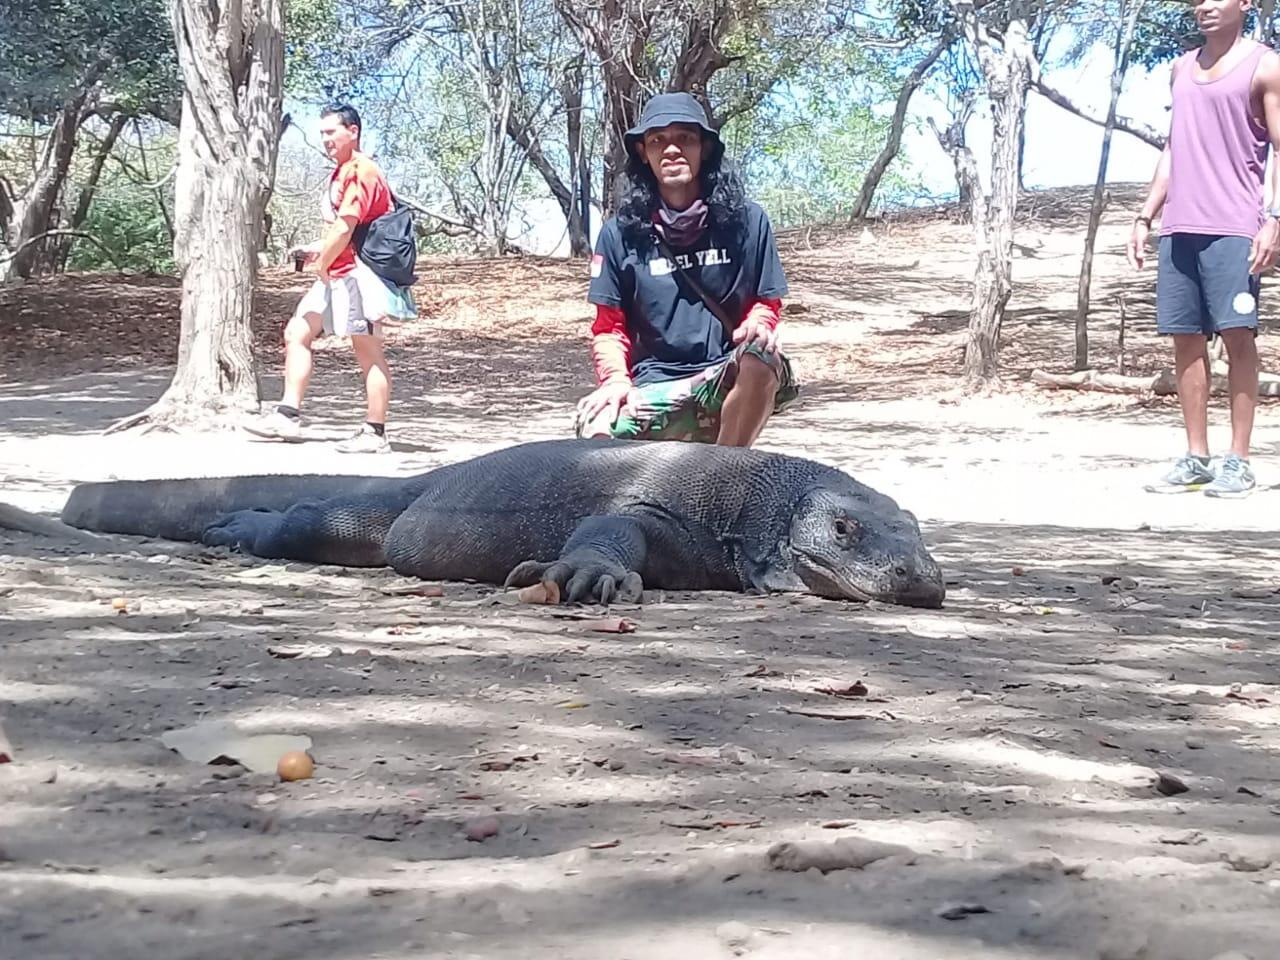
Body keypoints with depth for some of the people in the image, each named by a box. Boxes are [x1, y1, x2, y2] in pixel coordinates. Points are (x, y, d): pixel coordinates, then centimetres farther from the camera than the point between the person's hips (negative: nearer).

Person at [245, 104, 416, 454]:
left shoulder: (359, 171, -15)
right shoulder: (343, 172, 19)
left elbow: (345, 227, -22)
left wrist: (323, 264, -10)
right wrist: (318, 251, 15)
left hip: (356, 272, -11)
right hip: (337, 274, 11)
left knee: (367, 351, -6)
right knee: (296, 333, 10)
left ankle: (375, 434, -2)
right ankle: (288, 415, 12)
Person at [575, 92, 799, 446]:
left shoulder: (746, 220, 4)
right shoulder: (620, 233, 5)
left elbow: (767, 302, 11)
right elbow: (610, 327, 9)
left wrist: (758, 324, -13)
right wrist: (616, 379, -11)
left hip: (730, 382, 0)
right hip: (654, 388, 0)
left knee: (763, 355, -36)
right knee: (596, 433, -31)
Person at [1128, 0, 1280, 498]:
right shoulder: (1182, 68, 20)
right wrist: (1145, 216, 16)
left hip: (1234, 228, -6)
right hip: (1178, 228, 6)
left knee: (1237, 334, -7)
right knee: (1186, 339, 4)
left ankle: (1238, 461, -4)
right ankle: (1196, 458, 9)